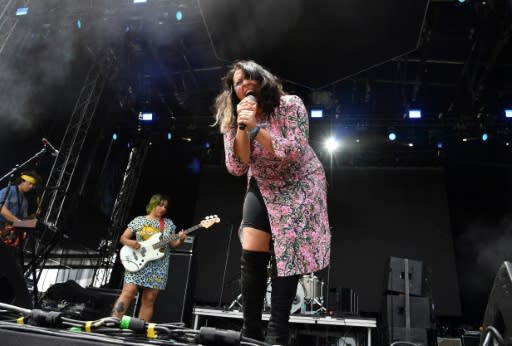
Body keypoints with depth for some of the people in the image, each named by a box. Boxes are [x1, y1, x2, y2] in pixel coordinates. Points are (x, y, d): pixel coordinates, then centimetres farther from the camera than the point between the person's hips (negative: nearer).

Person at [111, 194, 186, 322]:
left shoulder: (169, 223, 11)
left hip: (158, 267, 2)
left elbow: (172, 244, 11)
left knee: (149, 300, 2)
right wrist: (130, 243, -14)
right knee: (128, 293, -12)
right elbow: (123, 238, 7)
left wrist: (180, 240, -10)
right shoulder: (138, 220, 5)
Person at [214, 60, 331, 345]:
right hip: (262, 188, 4)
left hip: (299, 186, -3)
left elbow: (295, 153, -28)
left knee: (286, 258, -8)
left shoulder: (290, 105, -17)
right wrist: (242, 128, -28)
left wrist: (256, 128, -35)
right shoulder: (232, 120, -6)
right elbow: (237, 168, -15)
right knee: (251, 256, -6)